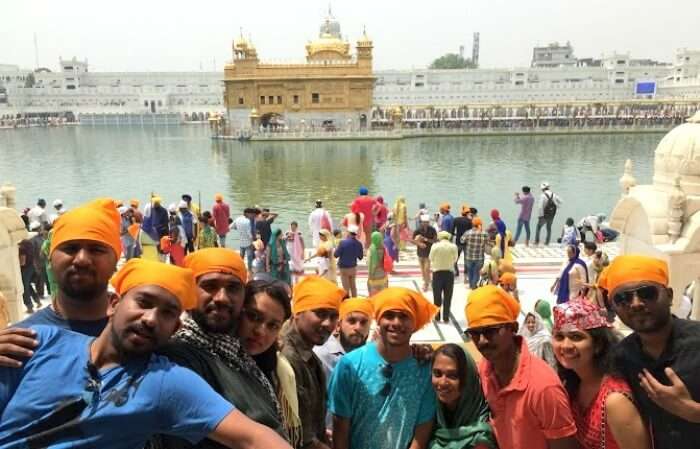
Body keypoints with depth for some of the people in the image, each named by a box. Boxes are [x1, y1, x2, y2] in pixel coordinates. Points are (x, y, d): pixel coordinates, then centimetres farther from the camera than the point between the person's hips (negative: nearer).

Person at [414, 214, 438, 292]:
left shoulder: (432, 230, -13)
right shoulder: (418, 230, -12)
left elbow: (435, 240, -11)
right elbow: (413, 240, -5)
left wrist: (426, 239, -24)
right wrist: (419, 243, -24)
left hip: (429, 252, -2)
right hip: (420, 252, 2)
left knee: (427, 269, -10)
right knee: (422, 269, 15)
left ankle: (426, 284, 0)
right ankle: (425, 282, 36)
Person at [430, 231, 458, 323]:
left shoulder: (435, 246, -8)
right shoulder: (453, 246, -6)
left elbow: (431, 258, 1)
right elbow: (455, 259, 3)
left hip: (437, 273, -1)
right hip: (449, 273, 1)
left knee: (437, 296, 10)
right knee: (447, 296, 9)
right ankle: (446, 318, 12)